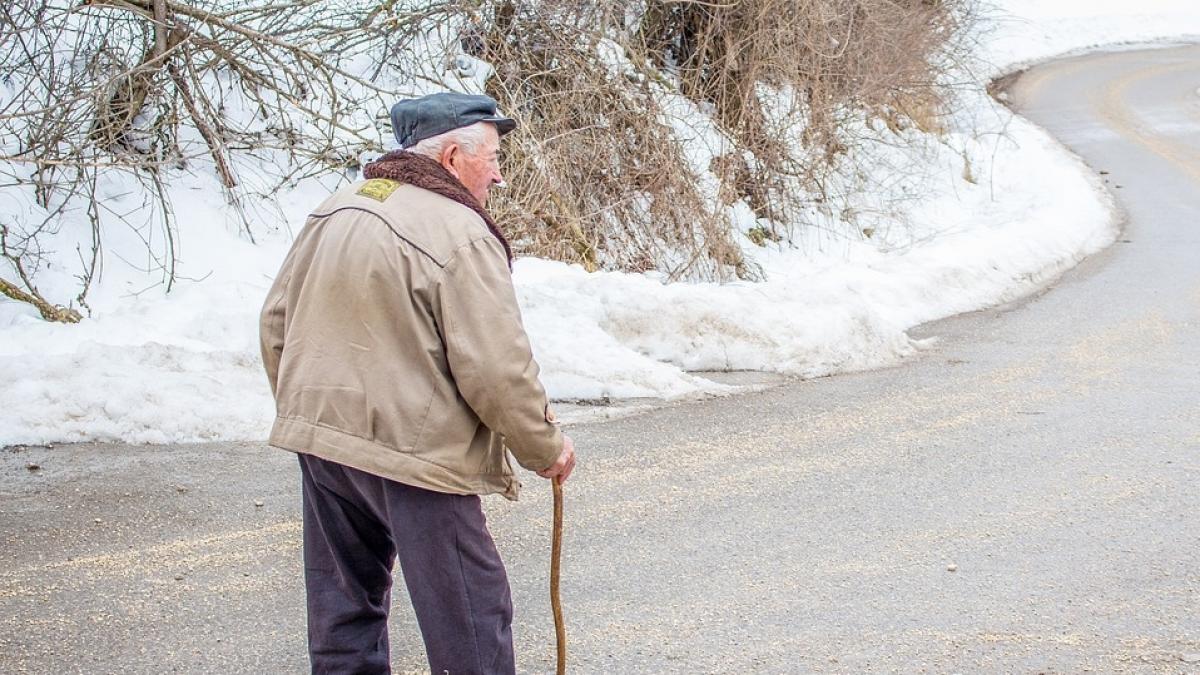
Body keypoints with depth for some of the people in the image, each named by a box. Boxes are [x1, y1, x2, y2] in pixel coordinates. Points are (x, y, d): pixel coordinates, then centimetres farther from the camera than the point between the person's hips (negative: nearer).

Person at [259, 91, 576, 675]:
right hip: (412, 452, -8)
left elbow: (277, 322, 14)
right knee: (469, 619, 3)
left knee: (344, 604, 18)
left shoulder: (333, 211, 7)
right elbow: (496, 369, -18)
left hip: (319, 437, 8)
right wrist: (545, 449, -3)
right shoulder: (461, 235, -16)